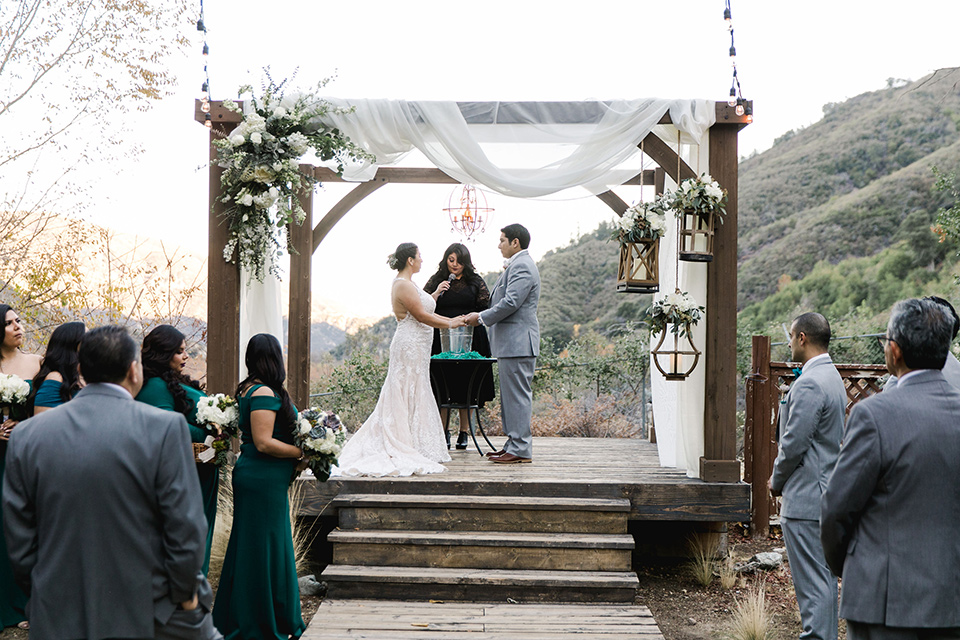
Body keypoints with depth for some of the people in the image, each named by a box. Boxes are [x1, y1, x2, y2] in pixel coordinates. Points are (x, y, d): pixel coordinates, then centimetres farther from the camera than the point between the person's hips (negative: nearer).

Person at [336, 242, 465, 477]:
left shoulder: (407, 284, 16)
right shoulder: (403, 285, -16)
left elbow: (424, 312, 19)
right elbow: (421, 316, -16)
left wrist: (450, 320, 14)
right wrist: (449, 324, -7)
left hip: (414, 347, 10)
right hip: (410, 346, -10)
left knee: (414, 396, 12)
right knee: (409, 396, -5)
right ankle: (406, 451, 0)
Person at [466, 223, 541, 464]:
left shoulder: (522, 266, -14)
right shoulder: (518, 264, 20)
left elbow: (510, 303, -21)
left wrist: (481, 317, -11)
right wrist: (484, 316, 14)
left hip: (518, 342, -11)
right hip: (512, 343, 11)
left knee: (517, 395, -8)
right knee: (511, 395, 13)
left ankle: (521, 449, -4)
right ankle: (515, 443, 19)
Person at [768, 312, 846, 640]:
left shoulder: (809, 384, -19)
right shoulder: (833, 377, 13)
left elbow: (794, 442, -20)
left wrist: (776, 481, -5)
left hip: (805, 499, -10)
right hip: (827, 494, 10)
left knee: (813, 582, -6)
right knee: (824, 575, 16)